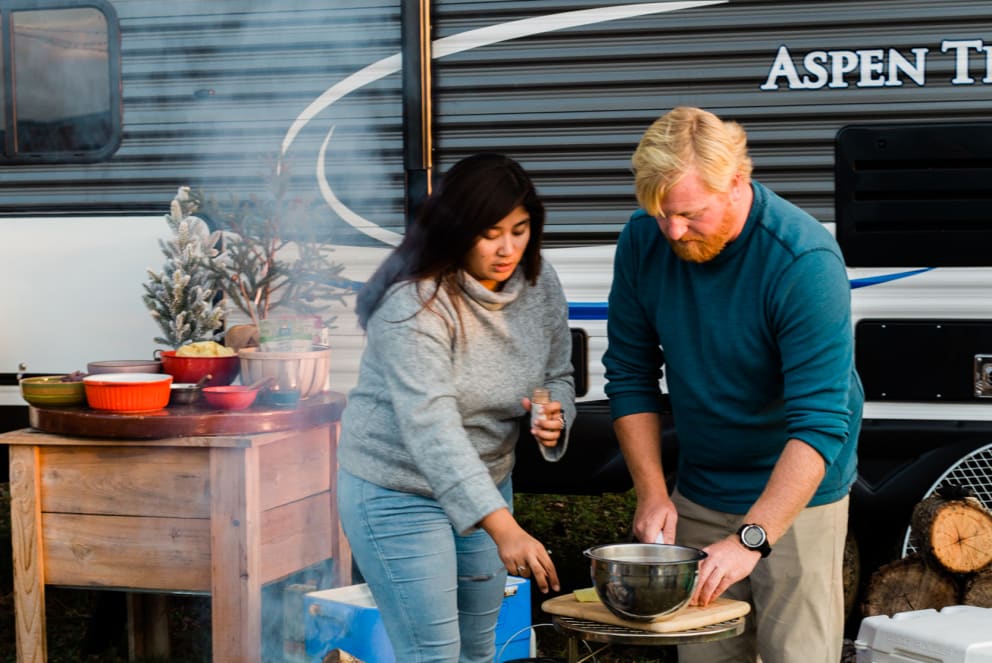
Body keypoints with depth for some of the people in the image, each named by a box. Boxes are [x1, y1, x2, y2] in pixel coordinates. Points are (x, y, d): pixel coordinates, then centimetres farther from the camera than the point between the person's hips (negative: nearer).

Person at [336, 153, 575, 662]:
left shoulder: (539, 284, -4)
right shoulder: (415, 304, -26)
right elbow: (430, 428, -34)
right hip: (398, 493, -7)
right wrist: (502, 528, -42)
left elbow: (558, 376, 9)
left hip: (485, 484, 7)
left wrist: (555, 416, -17)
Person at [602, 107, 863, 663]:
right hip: (699, 494, 5)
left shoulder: (804, 260, -24)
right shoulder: (643, 242, -8)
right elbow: (630, 377, 3)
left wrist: (750, 538, -34)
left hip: (796, 495, -4)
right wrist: (652, 494, -5)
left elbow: (819, 423, -27)